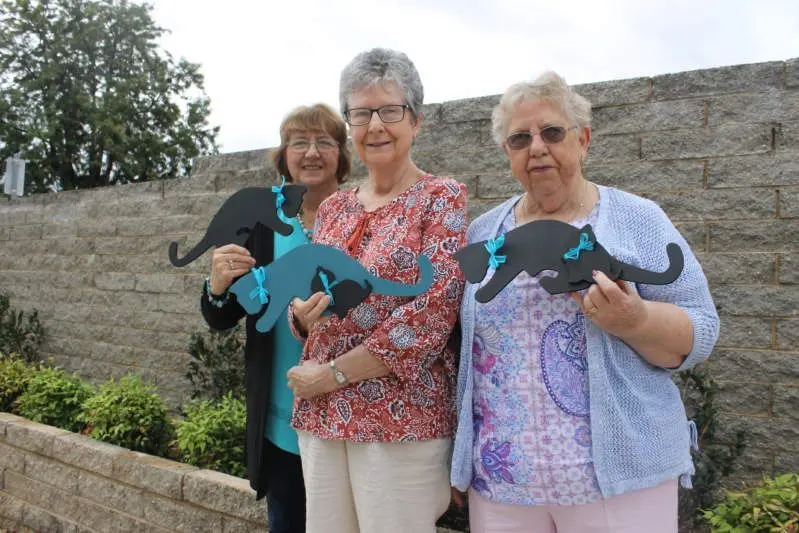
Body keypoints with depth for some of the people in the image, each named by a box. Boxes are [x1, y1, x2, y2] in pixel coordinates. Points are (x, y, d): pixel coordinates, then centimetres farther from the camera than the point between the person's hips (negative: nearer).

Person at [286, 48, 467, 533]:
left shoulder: (442, 197, -6)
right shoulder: (334, 208, 10)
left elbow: (432, 313, -16)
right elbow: (304, 308, 15)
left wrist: (333, 374, -13)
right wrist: (302, 312, -10)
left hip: (402, 418, -5)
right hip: (321, 416, 5)